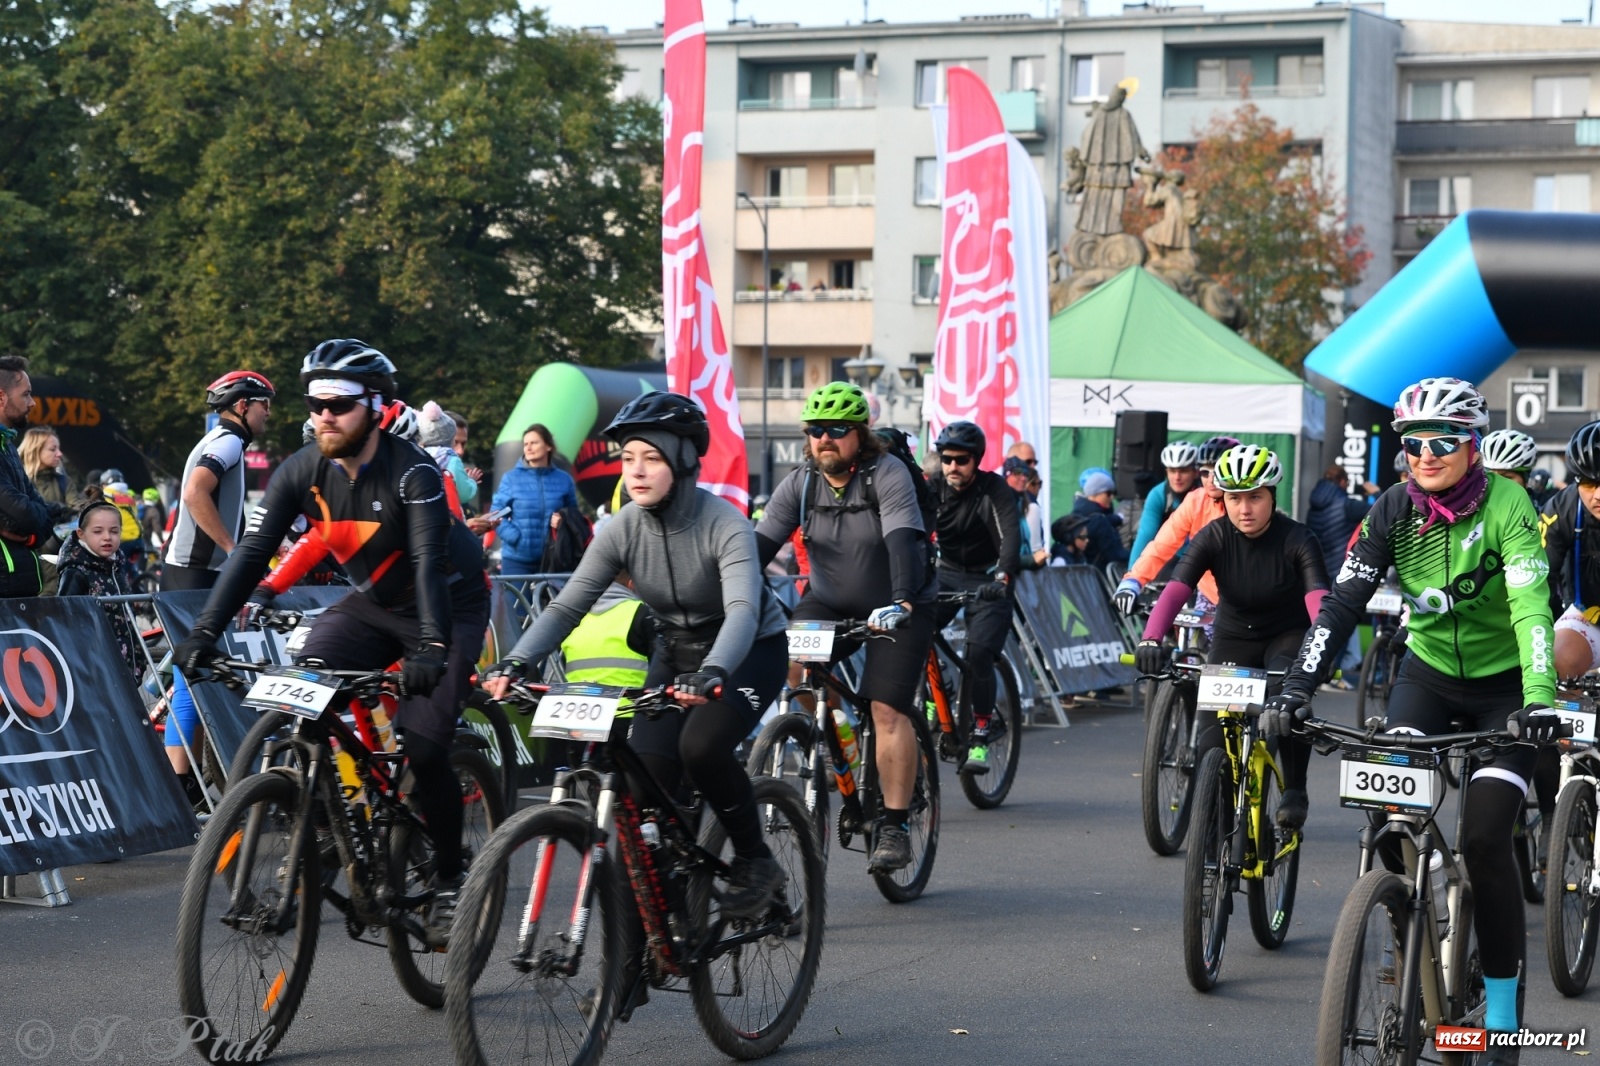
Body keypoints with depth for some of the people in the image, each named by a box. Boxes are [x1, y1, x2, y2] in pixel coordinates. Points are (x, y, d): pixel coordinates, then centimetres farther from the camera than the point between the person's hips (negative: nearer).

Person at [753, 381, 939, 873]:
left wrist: (900, 602, -49)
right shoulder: (799, 484, -6)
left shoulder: (888, 475, -19)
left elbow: (902, 541, -33)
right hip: (829, 603, 4)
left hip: (897, 608, -4)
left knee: (888, 711, -16)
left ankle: (895, 827, -10)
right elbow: (761, 544, -13)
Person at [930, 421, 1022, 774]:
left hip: (988, 581, -3)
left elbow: (1011, 536, -27)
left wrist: (1002, 577, -45)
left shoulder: (995, 490, -14)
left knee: (979, 655, -21)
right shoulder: (932, 489, -5)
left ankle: (980, 736, -7)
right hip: (947, 575, 3)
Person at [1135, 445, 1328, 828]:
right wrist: (1151, 640, -48)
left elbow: (1317, 596, -35)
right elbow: (1176, 588, -30)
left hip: (1288, 637, -2)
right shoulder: (1214, 538, -17)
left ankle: (1295, 792, -14)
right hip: (1233, 640, 2)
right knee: (1211, 745, -10)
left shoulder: (1297, 539, -21)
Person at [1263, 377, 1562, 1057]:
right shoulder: (1394, 512, -11)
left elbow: (1531, 606, -32)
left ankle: (1502, 1010, -3)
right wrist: (1295, 691, -30)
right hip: (1430, 674, 4)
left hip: (1502, 685, -4)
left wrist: (1539, 699, -47)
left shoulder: (1506, 506, -21)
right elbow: (1343, 603, -17)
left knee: (1483, 840, -15)